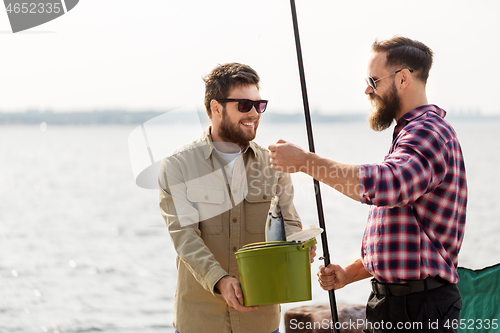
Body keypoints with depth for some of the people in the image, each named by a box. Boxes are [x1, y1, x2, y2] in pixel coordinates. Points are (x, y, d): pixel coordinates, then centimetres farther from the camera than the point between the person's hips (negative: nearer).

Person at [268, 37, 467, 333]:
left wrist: (305, 160, -28)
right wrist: (348, 274, 10)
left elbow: (384, 186, -36)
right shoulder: (409, 134, 21)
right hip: (390, 299, 10)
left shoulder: (429, 133, -14)